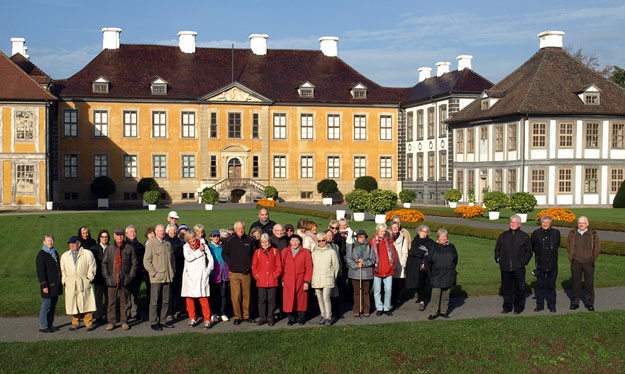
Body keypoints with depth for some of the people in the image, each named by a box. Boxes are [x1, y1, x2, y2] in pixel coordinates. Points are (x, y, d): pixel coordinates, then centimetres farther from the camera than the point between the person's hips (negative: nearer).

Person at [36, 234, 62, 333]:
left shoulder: (55, 253, 16)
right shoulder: (41, 254, -8)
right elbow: (40, 272, -12)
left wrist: (60, 283, 20)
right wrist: (44, 286, -18)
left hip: (55, 285, 7)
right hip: (48, 286, -7)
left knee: (53, 306, 11)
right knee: (46, 306, -4)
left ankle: (50, 325, 18)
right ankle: (43, 326, 2)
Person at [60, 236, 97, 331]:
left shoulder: (88, 254, 5)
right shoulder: (64, 256, 17)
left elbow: (92, 267, 4)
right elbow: (63, 270, 18)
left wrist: (89, 278, -4)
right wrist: (65, 280, 6)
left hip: (84, 283, -3)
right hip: (70, 284, 3)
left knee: (86, 303, -3)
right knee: (73, 304, 2)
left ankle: (89, 323, 5)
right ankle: (75, 323, 14)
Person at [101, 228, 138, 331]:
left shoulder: (129, 248, 6)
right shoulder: (109, 248, 9)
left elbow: (134, 263, 6)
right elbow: (104, 263, 9)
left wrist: (131, 276, -2)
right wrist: (106, 276, -1)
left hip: (125, 280, -1)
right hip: (112, 279, 1)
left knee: (125, 302, 5)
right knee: (111, 301, 2)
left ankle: (124, 321, 14)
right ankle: (111, 322, 10)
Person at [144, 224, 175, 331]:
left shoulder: (168, 244, 15)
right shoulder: (151, 244, -3)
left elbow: (172, 259, 23)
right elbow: (146, 261, -7)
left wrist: (172, 272, 13)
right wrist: (154, 273, -12)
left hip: (167, 277, 5)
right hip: (156, 278, -5)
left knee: (165, 301, 9)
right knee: (154, 301, -2)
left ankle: (163, 321, 18)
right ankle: (154, 322, 5)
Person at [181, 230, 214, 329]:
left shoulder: (203, 245, 7)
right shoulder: (186, 247, 8)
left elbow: (210, 259, 11)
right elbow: (188, 258, -10)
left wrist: (208, 271, 3)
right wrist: (199, 251, -5)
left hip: (201, 275, -2)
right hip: (189, 275, 2)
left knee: (203, 298, -8)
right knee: (189, 298, 1)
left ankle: (207, 320, -3)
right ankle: (192, 318, 14)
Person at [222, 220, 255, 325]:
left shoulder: (249, 240, 7)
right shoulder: (230, 241, 1)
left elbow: (253, 254, 18)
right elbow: (224, 253, 9)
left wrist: (250, 264, 7)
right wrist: (230, 263, -1)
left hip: (246, 273, 2)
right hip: (234, 273, -2)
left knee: (246, 295, 5)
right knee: (236, 296, -5)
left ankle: (246, 315, 16)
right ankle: (237, 316, 5)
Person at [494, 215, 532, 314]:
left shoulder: (524, 236, 5)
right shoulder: (503, 235, 11)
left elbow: (529, 251, 10)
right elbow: (497, 249, 19)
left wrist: (525, 261, 1)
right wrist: (497, 258, 8)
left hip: (519, 268, -2)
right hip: (505, 267, 2)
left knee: (519, 288, 3)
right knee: (506, 288, 7)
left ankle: (518, 307, 15)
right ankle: (507, 307, 17)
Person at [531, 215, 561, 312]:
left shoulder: (556, 233, 2)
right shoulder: (536, 233, 0)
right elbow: (532, 247, 14)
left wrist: (552, 252, 13)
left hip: (552, 264, 0)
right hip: (540, 264, 0)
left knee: (551, 285, 7)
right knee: (540, 285, 4)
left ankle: (551, 305, 16)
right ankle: (540, 305, 12)